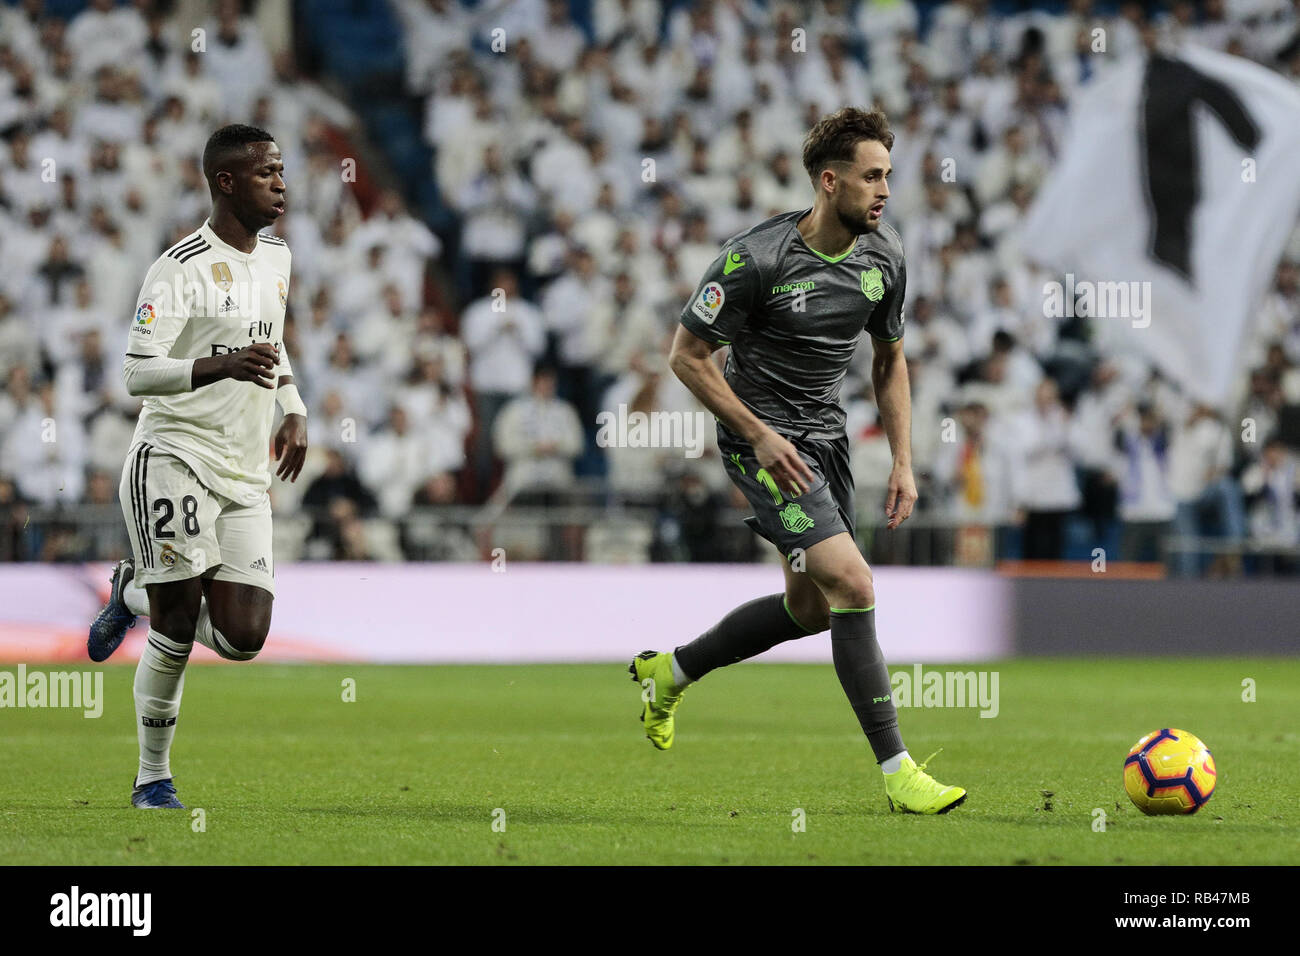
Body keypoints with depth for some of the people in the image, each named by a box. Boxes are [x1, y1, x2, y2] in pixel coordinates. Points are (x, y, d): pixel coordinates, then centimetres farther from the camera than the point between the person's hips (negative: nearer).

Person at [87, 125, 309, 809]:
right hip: (175, 457, -7)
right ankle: (154, 778, 8)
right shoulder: (182, 269, -11)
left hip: (245, 476, 7)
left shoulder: (275, 259, 13)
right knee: (177, 624, -8)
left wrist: (293, 409, 15)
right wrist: (223, 365, -30)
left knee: (243, 637, -2)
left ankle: (136, 589, 26)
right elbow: (136, 372, -17)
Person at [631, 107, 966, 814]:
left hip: (826, 438, 8)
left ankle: (670, 674, 38)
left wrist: (903, 461, 6)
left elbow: (888, 359, 14)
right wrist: (759, 434, -18)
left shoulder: (883, 255, -1)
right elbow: (687, 354, -12)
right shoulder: (757, 258, -21)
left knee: (810, 608, 16)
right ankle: (896, 770, -17)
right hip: (763, 441, -8)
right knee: (853, 584, -20)